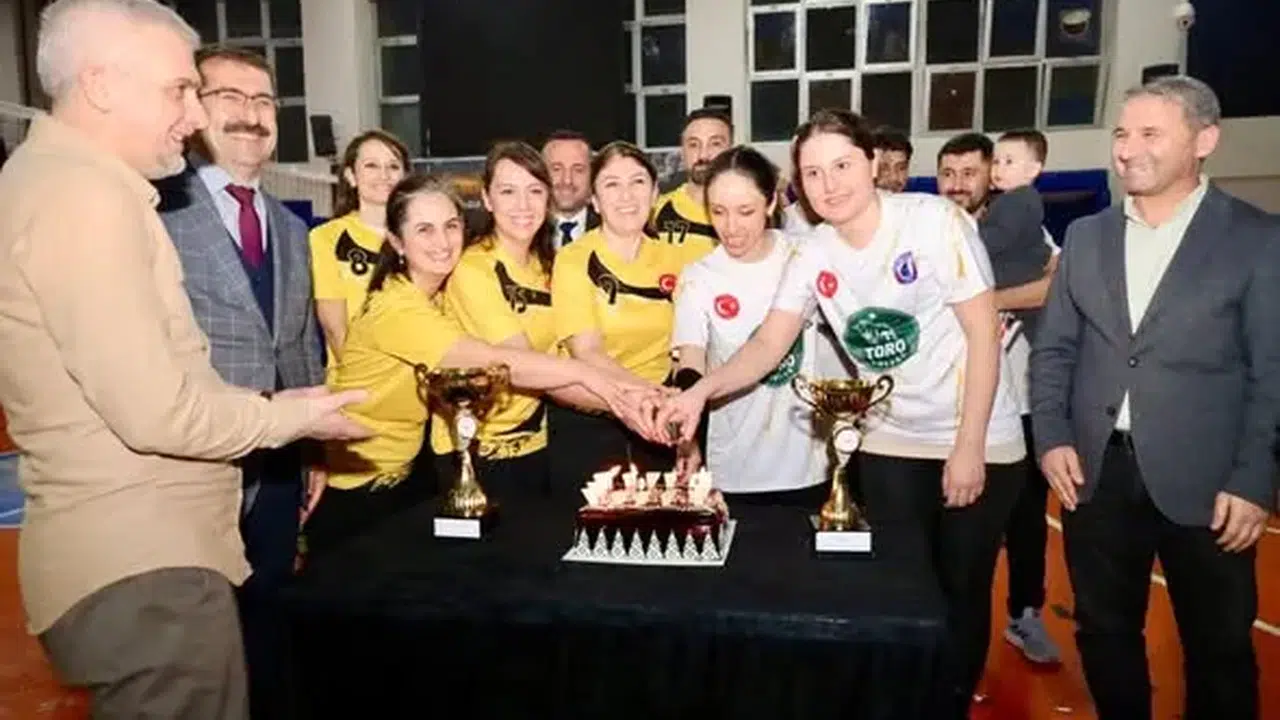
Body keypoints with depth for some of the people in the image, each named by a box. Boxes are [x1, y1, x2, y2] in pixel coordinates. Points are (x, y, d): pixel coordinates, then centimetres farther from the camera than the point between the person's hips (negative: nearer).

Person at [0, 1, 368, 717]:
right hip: (144, 567, -10)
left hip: (138, 551, 10)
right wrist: (293, 415, -8)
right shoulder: (86, 192, -18)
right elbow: (156, 414, -23)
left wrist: (270, 405, 10)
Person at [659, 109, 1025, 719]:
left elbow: (983, 333, -14)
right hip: (889, 446, 3)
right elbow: (769, 345, -8)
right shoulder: (813, 255, -3)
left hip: (978, 442, -3)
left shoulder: (933, 220, -15)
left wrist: (969, 447, -15)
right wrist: (703, 390, -26)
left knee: (963, 593, 9)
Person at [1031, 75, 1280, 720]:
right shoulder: (1086, 235, 9)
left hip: (1204, 484, -3)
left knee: (1218, 649, 12)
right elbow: (1053, 348, 9)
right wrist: (1051, 436, -3)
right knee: (1104, 634, 15)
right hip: (1095, 475, 3)